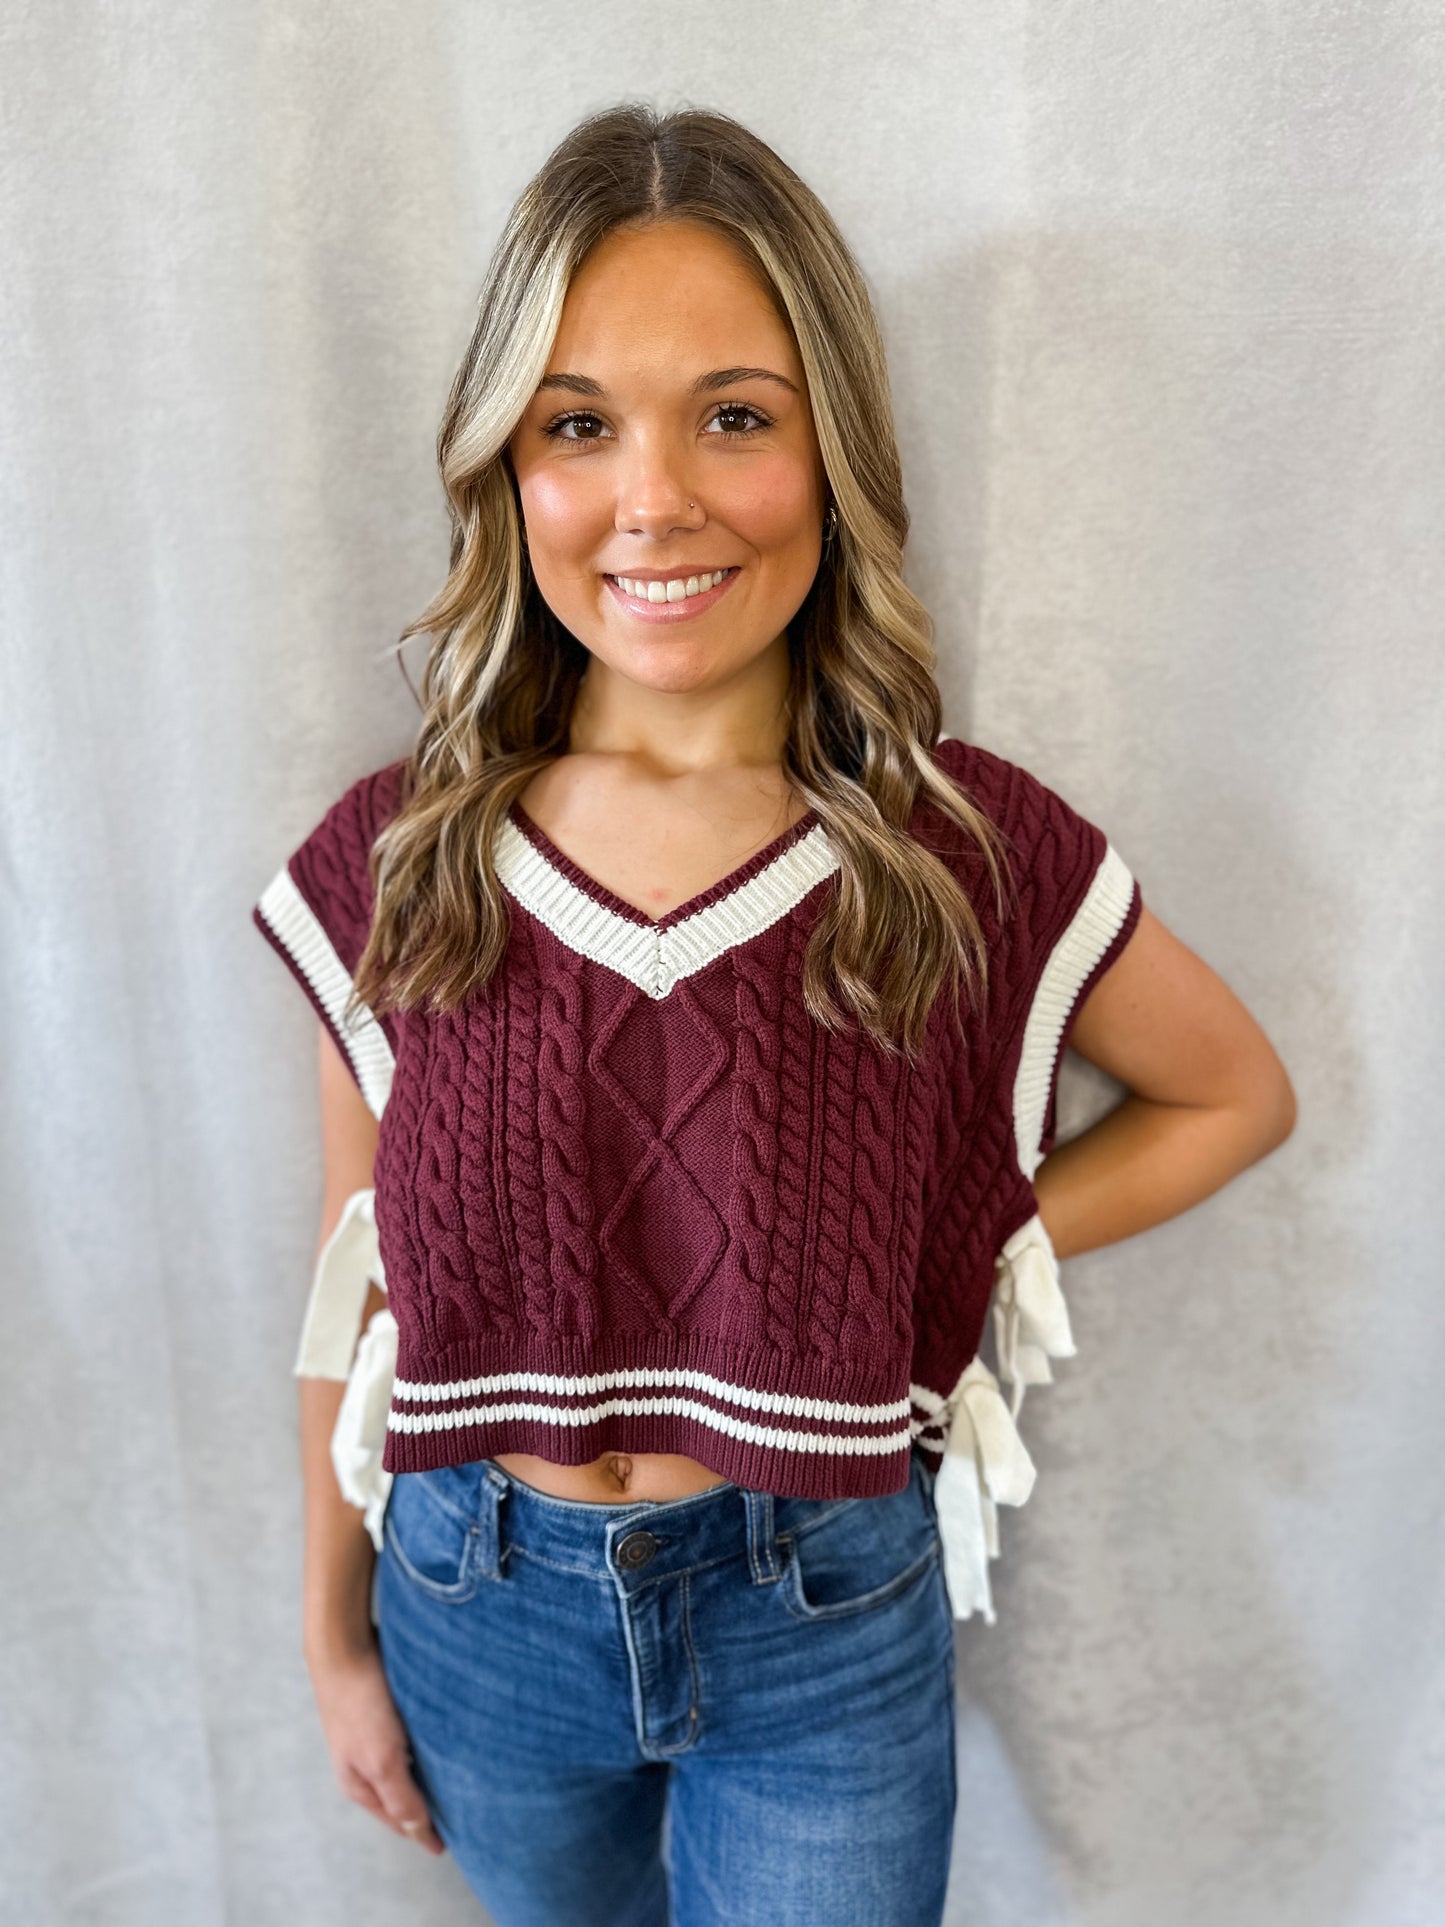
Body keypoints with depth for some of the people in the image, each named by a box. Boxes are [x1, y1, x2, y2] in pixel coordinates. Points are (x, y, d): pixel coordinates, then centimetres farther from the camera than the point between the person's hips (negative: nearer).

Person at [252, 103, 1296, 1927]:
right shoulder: (386, 862, -13)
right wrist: (336, 1635, 7)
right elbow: (357, 1291, -2)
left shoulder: (976, 855, -18)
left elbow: (1233, 1096, 0)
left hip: (829, 1635, -2)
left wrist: (958, 1258, -11)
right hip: (481, 1613, 3)